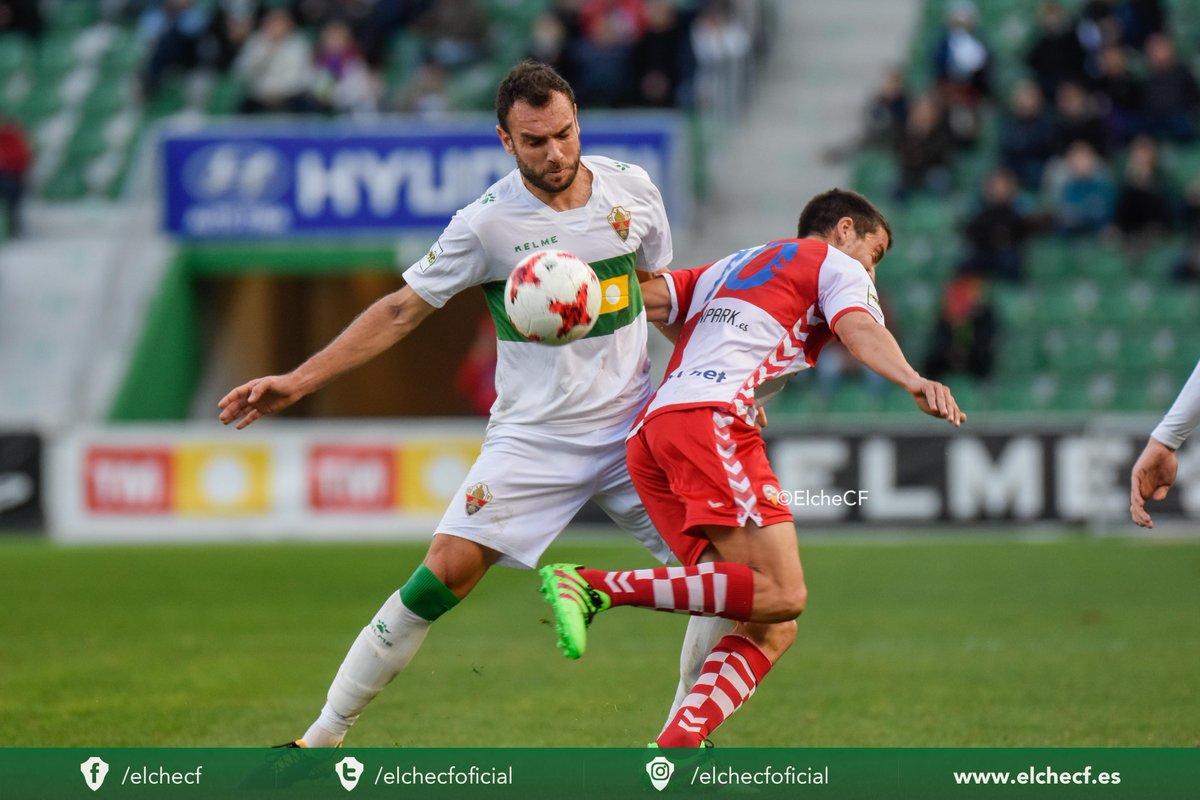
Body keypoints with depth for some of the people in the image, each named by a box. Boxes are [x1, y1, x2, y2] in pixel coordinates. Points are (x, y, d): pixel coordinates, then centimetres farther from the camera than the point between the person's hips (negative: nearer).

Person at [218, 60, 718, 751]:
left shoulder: (633, 190, 0)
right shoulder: (489, 222, -12)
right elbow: (402, 311, -4)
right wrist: (297, 382, -9)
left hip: (633, 427, 4)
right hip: (533, 435, -3)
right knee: (448, 571, -16)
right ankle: (322, 738, -6)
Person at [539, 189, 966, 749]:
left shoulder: (727, 269, 37)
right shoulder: (835, 264, 15)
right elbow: (859, 330, -7)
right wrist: (913, 382, -22)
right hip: (710, 417, -8)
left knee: (773, 628, 2)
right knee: (781, 594, -20)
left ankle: (674, 749, -16)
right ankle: (595, 586, -25)